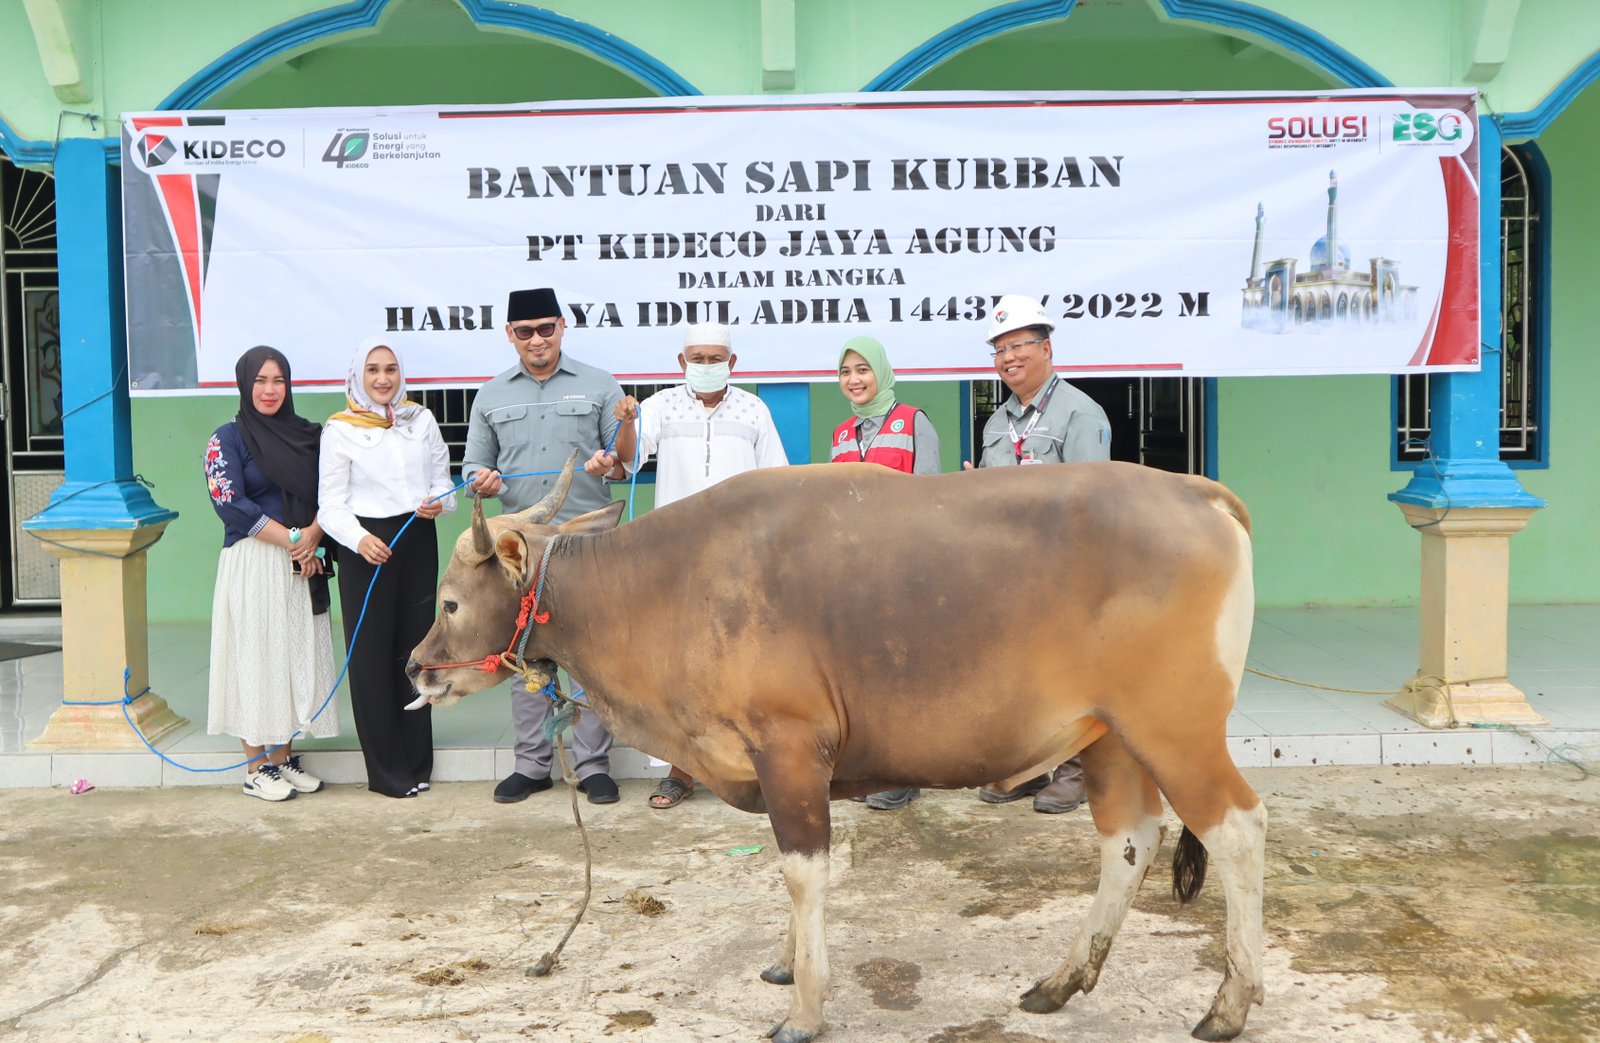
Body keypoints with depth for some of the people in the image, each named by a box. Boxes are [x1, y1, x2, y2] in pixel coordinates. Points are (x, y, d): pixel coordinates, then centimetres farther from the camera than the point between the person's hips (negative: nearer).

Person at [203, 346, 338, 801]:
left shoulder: (305, 434, 12)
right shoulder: (227, 438, -2)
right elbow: (230, 503, -11)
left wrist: (313, 536, -11)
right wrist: (292, 539, -13)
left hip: (302, 564, 5)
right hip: (252, 563, -5)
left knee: (297, 655, 6)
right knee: (256, 656, -2)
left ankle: (284, 757, 15)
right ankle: (256, 768, 6)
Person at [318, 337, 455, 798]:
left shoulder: (421, 419, 9)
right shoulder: (340, 429, -1)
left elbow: (443, 480, 13)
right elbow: (331, 505, -4)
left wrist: (439, 502, -10)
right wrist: (359, 538, -23)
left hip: (418, 543, 3)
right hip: (367, 547, -3)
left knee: (414, 650, 9)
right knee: (371, 656, 0)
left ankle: (416, 761, 20)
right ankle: (387, 769, 10)